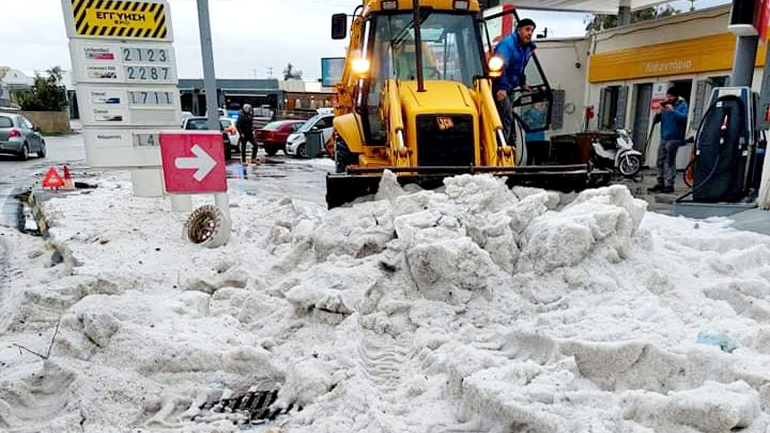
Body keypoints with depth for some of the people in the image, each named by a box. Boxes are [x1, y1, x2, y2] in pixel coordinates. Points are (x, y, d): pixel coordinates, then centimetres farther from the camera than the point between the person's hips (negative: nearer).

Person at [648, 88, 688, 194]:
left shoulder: (682, 105, 0)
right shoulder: (665, 105, 15)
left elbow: (683, 117, -16)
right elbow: (656, 120, 13)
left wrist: (673, 110, -24)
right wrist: (659, 112, -5)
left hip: (674, 138, -6)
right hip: (664, 137, 7)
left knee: (670, 162, -9)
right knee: (660, 161, 9)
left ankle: (669, 185, -6)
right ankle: (660, 184, 17)